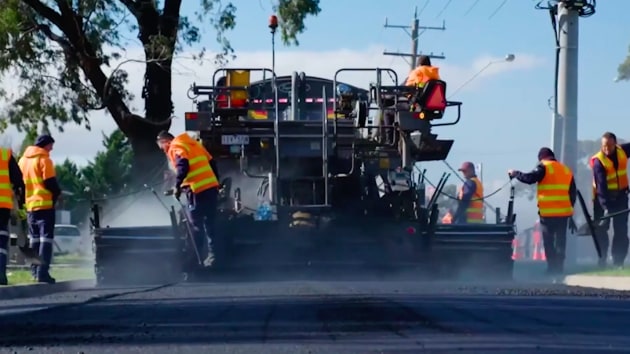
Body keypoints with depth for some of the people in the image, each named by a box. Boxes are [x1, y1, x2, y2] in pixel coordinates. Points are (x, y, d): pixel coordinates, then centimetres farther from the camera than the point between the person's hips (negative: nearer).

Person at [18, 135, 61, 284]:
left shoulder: (23, 159, 14)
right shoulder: (44, 160, -9)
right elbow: (50, 182, -14)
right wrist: (57, 193, 3)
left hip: (30, 205, 7)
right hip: (45, 204, -7)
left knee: (35, 238, 16)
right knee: (46, 238, -7)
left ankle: (35, 270, 16)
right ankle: (42, 272, -15)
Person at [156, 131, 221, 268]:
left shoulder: (175, 147, -1)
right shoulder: (193, 143, 23)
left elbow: (183, 166, -20)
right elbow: (211, 163, 22)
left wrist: (177, 185, -19)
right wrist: (217, 182, 25)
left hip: (198, 190, -8)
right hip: (211, 186, 8)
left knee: (196, 224, -1)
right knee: (210, 223, 14)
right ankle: (212, 253, 14)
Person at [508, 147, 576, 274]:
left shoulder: (544, 167, -4)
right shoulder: (566, 170, 14)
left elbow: (529, 178, -12)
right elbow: (573, 192, 16)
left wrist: (515, 173, 3)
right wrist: (570, 208, 22)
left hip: (548, 212, -5)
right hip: (564, 212, 5)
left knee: (548, 241, 0)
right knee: (560, 240, 9)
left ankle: (552, 268, -4)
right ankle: (559, 267, 7)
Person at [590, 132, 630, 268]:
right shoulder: (598, 161, -21)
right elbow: (601, 185, -28)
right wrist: (605, 206, -36)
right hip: (603, 197, -4)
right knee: (601, 229, -4)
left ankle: (618, 261, 5)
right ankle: (602, 260, 0)